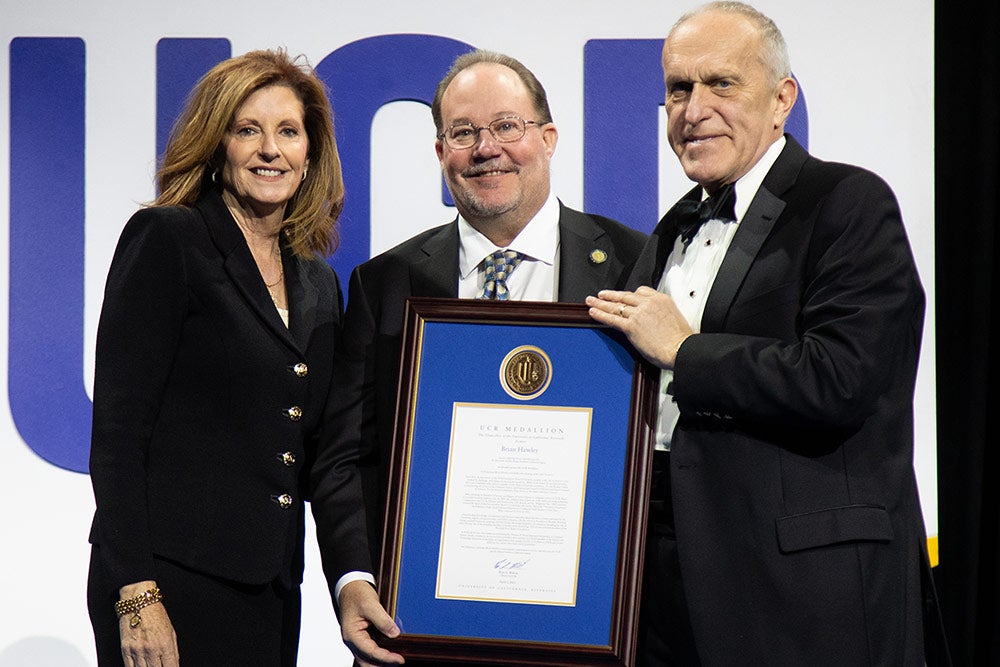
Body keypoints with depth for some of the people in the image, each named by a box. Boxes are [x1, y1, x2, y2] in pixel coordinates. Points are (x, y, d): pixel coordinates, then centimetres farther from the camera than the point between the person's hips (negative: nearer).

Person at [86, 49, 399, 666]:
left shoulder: (319, 283, 16)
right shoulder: (168, 239, -4)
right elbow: (118, 429, -10)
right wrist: (136, 597, -17)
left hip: (273, 592, 6)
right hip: (175, 585, -6)